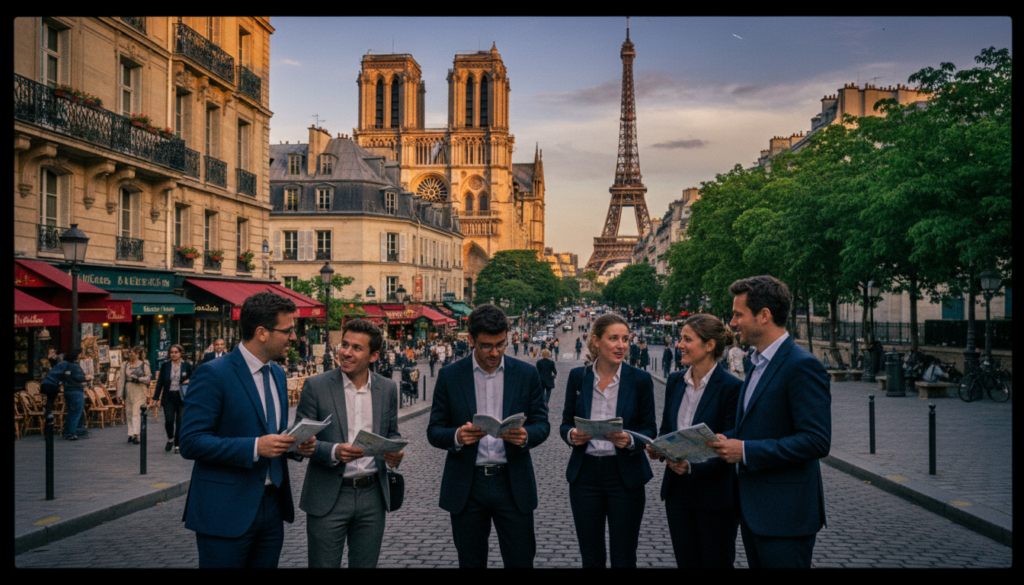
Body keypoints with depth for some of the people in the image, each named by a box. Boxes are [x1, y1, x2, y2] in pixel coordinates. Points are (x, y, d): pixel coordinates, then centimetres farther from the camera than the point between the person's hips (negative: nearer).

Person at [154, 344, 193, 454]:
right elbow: (160, 382, 5)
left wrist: (189, 381, -10)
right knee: (169, 420, -10)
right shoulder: (165, 365, 4)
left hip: (181, 397, 0)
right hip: (168, 397, 0)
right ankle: (170, 439, 18)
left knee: (180, 422, 2)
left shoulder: (186, 365, 3)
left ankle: (177, 445, 13)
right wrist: (156, 397, 1)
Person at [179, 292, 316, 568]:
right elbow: (191, 442, -19)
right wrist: (255, 447, -26)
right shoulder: (212, 375, -14)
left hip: (272, 505, 7)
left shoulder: (278, 373, 11)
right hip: (227, 511, -7)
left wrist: (296, 444, -1)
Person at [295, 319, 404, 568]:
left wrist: (394, 452, -9)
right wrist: (333, 451, -23)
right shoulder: (316, 386, -6)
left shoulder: (388, 388, 4)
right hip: (328, 499, -3)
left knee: (366, 565, 13)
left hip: (372, 495, 3)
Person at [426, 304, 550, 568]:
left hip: (513, 485, 0)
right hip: (466, 487, 0)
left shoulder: (527, 374, 2)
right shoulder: (449, 376, 0)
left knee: (521, 561, 3)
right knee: (470, 563, 11)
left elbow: (542, 424, 5)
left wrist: (526, 436, -18)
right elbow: (434, 431, 1)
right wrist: (457, 437, -22)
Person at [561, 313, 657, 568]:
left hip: (625, 475, -1)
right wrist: (572, 435, -14)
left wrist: (631, 441, -20)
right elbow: (565, 423, 8)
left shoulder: (640, 379, -3)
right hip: (585, 473, 2)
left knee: (624, 558, 6)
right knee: (591, 558, 11)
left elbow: (650, 429, 1)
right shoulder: (577, 377, 1)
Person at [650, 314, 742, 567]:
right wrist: (658, 448, -7)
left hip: (715, 495, -5)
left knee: (716, 562, 8)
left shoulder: (731, 387, -14)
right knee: (685, 562, 14)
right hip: (678, 490, 6)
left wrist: (692, 466, -27)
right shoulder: (675, 381, 5)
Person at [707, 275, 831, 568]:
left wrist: (746, 451, -22)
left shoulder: (802, 366, -17)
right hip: (752, 509, 9)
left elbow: (816, 441, -23)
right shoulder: (759, 364, 14)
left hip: (784, 514, -9)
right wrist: (723, 439, 1)